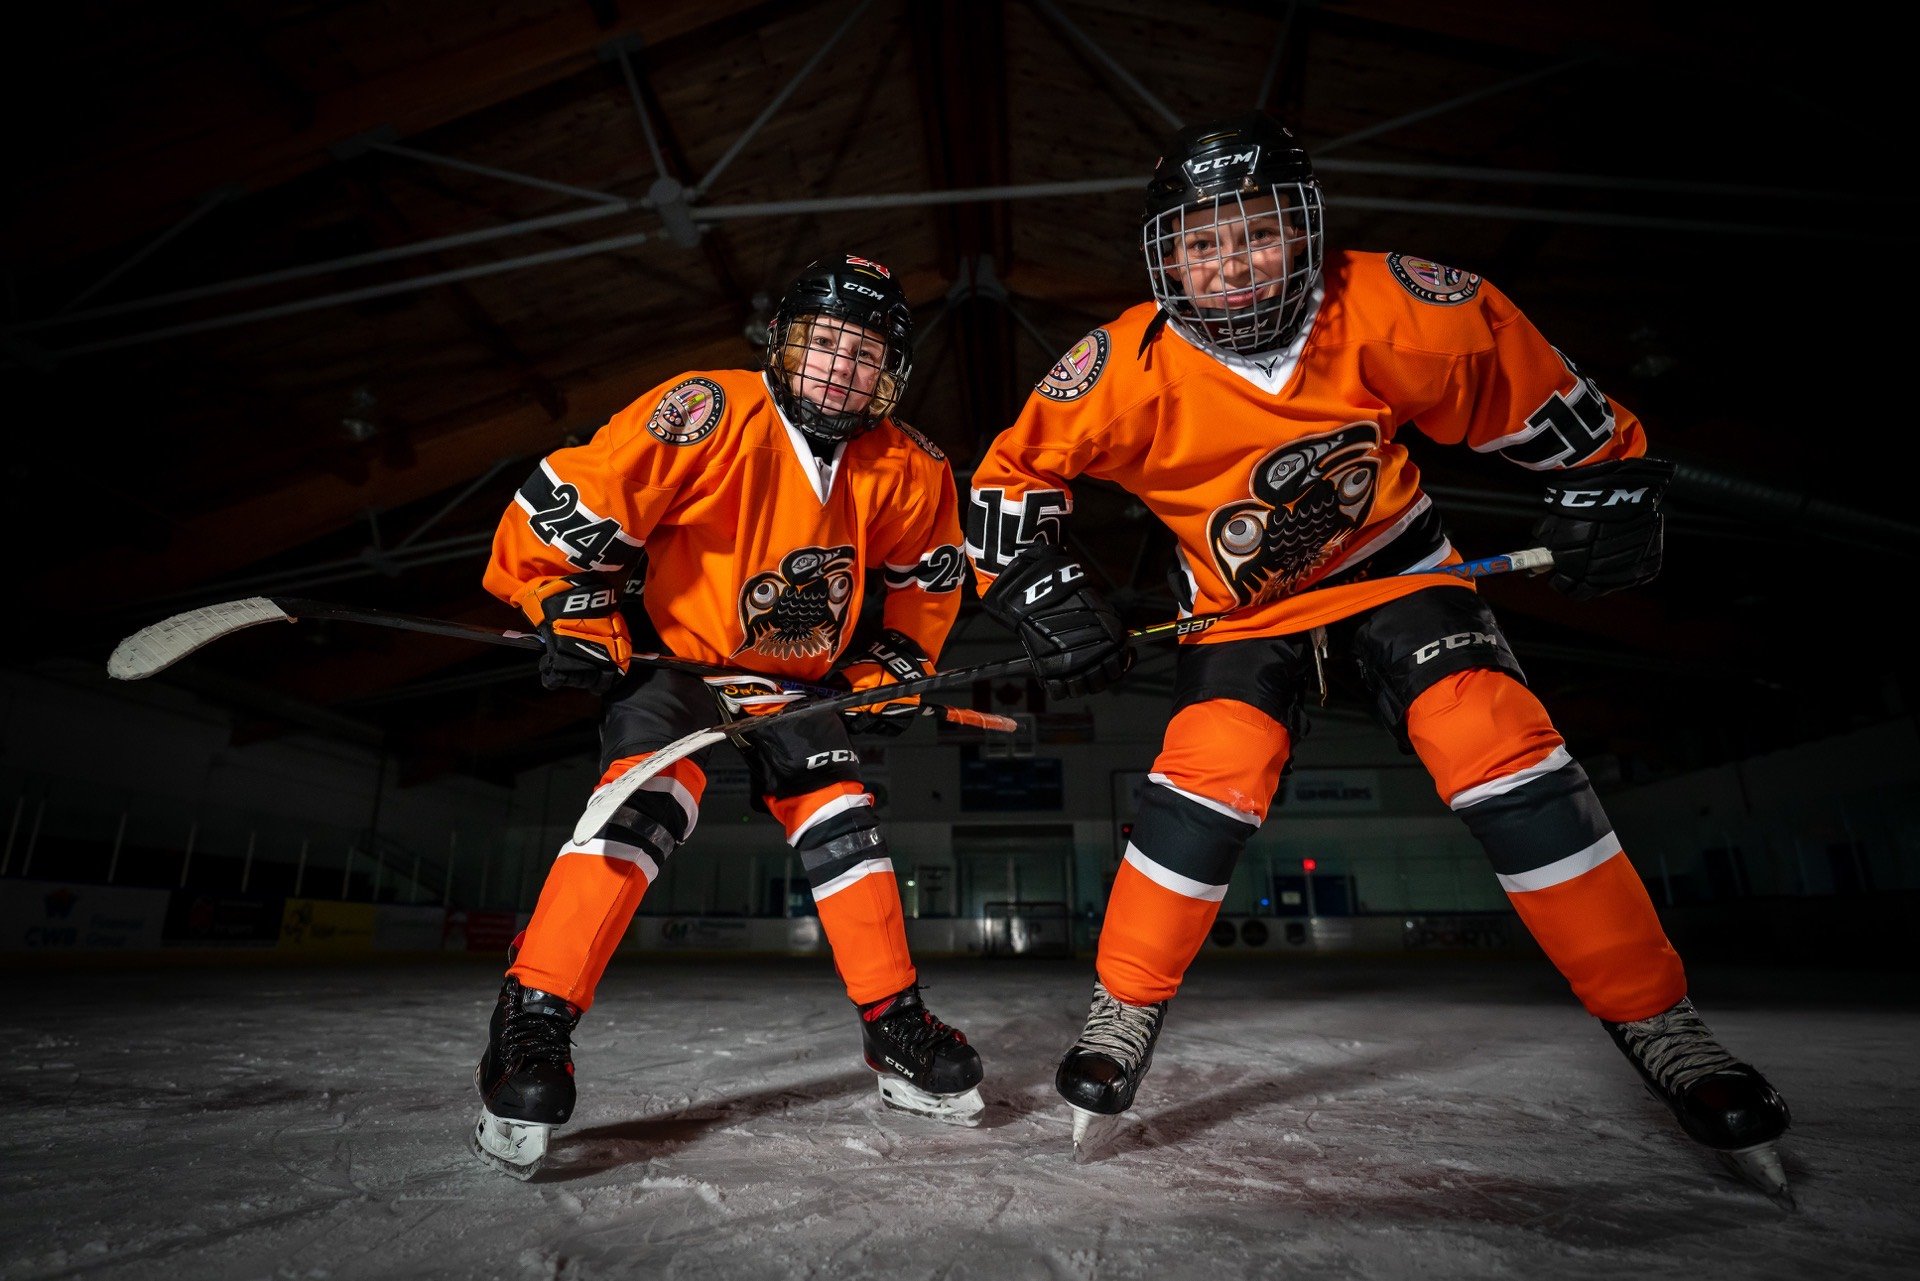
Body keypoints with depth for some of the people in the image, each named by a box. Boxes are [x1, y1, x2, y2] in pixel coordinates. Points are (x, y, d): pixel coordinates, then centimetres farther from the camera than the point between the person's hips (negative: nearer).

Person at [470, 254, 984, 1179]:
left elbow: (932, 574, 11)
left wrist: (892, 671, 7)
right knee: (648, 799, -26)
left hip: (797, 678, 4)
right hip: (671, 654, -3)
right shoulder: (712, 416, -23)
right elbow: (567, 500, -18)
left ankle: (897, 1029, 10)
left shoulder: (904, 473, -7)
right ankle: (533, 1022, -14)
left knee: (842, 823, -4)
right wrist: (577, 620, -15)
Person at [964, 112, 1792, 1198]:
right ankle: (1122, 1019, -2)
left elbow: (1530, 383, -3)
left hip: (1394, 564, 1)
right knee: (1210, 779, -21)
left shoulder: (1395, 312, -21)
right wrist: (1041, 588, -22)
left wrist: (1607, 485, -2)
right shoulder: (1131, 370, -22)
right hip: (1243, 604, 0)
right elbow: (1013, 471, -11)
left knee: (1510, 758, -16)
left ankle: (1662, 1027, 4)